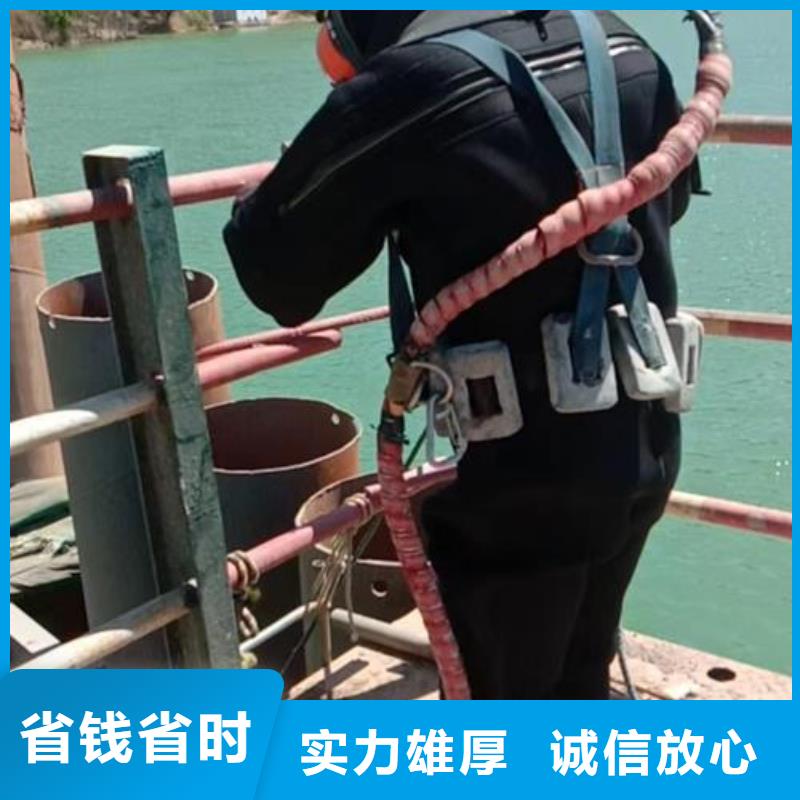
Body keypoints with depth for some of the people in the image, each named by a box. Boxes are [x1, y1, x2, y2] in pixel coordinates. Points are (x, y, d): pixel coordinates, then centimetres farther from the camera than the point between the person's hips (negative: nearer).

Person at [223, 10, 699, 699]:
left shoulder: (410, 85, -17)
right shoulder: (624, 49, 3)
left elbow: (274, 266, -7)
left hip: (522, 480, -7)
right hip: (645, 455, 7)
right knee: (579, 683, 27)